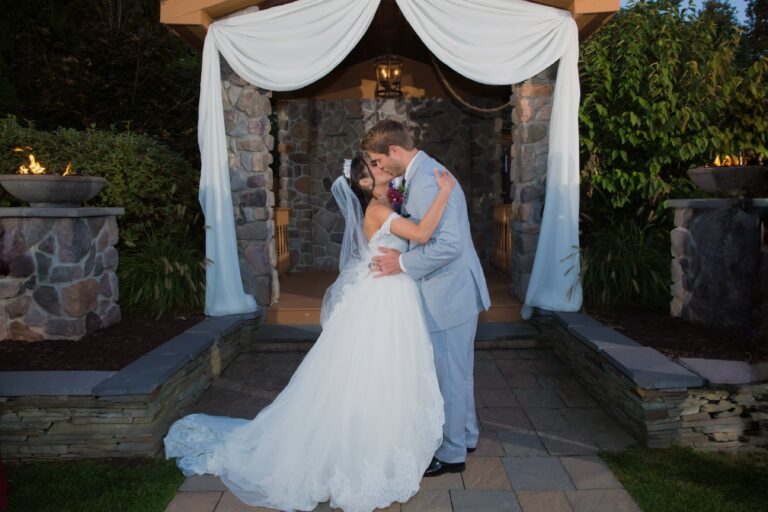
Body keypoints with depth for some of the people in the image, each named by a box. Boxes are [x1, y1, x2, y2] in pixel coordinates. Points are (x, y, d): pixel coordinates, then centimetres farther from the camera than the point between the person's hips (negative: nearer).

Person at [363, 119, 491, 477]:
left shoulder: (425, 182, -23)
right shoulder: (425, 171, 10)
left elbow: (449, 244, -31)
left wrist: (403, 264, -20)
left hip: (449, 295, -10)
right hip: (456, 290, 10)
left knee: (448, 374, 5)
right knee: (458, 371, 23)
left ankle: (452, 453, 23)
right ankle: (466, 434, 40)